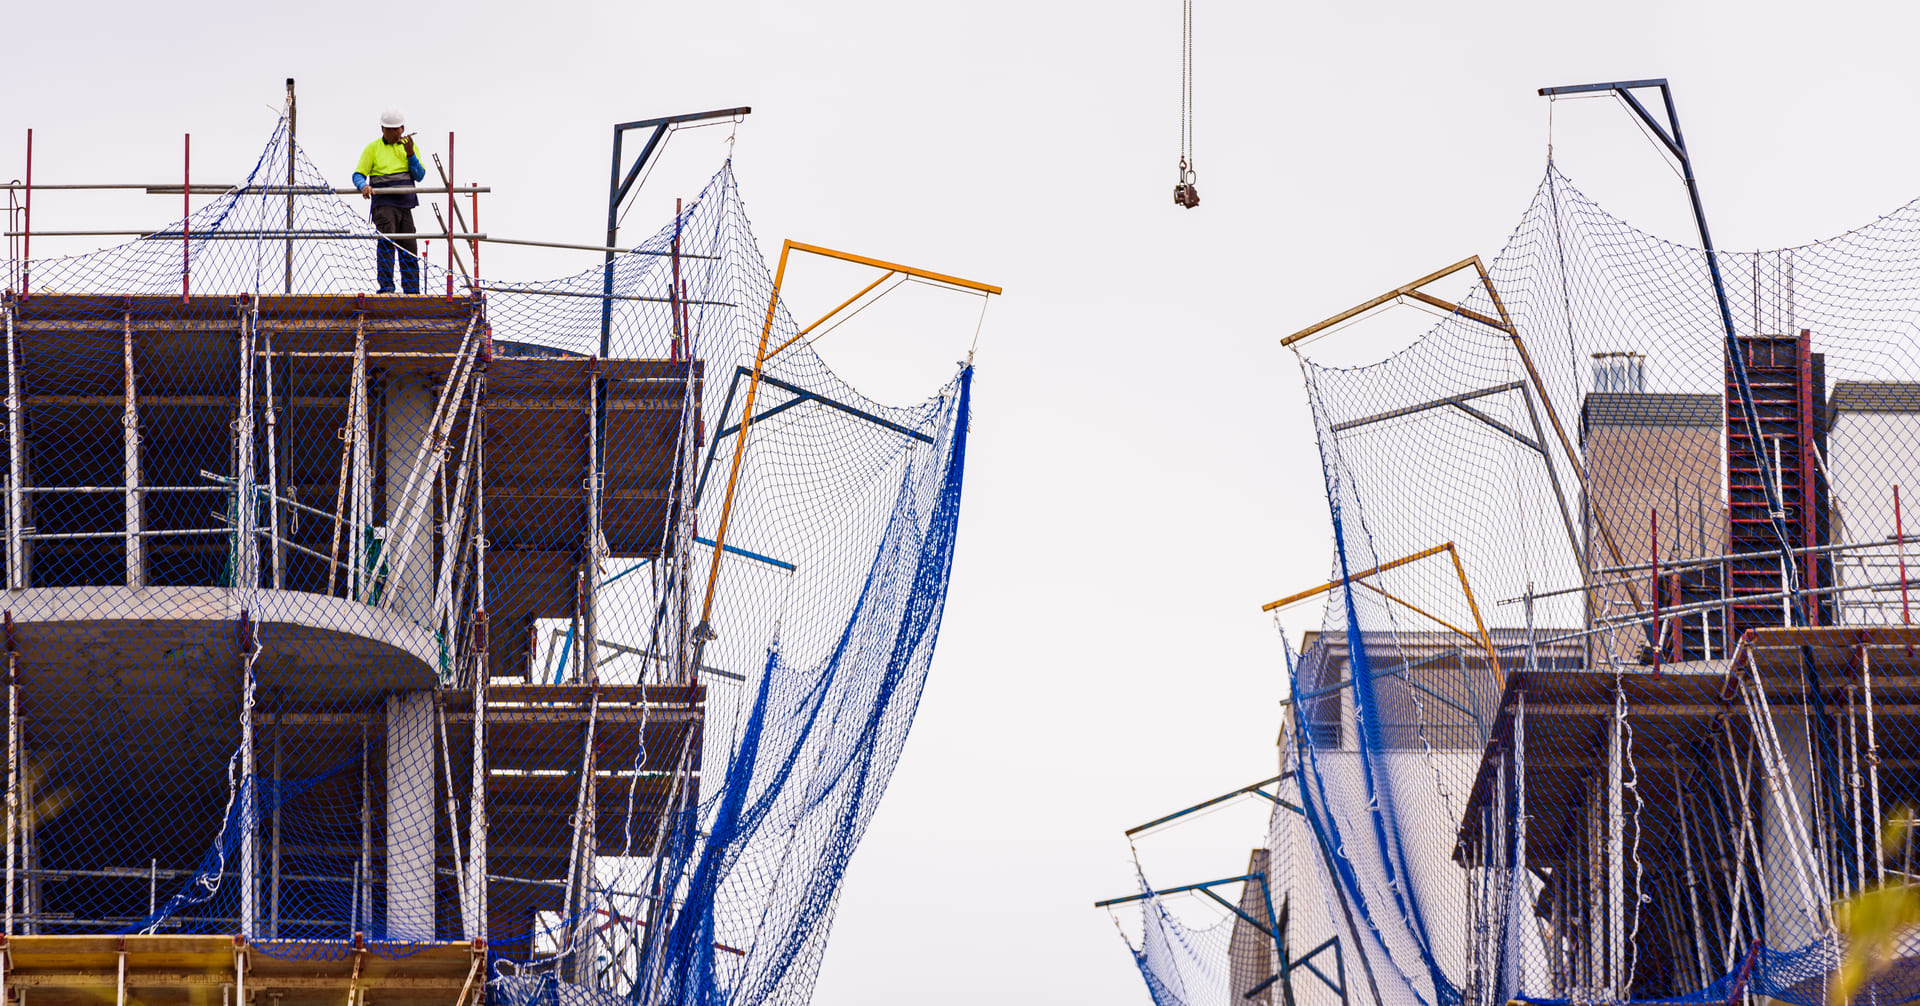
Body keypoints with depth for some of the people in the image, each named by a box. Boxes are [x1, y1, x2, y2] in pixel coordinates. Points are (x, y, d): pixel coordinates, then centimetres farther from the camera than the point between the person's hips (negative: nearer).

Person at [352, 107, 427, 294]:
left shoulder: (409, 146, 15)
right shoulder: (373, 148, 6)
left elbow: (419, 176, 6)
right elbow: (358, 174, 3)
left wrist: (410, 154, -8)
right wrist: (364, 186, -19)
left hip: (405, 204, 4)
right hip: (384, 203, -4)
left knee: (409, 247, 5)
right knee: (386, 242, -19)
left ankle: (412, 290, 10)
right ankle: (385, 285, -21)